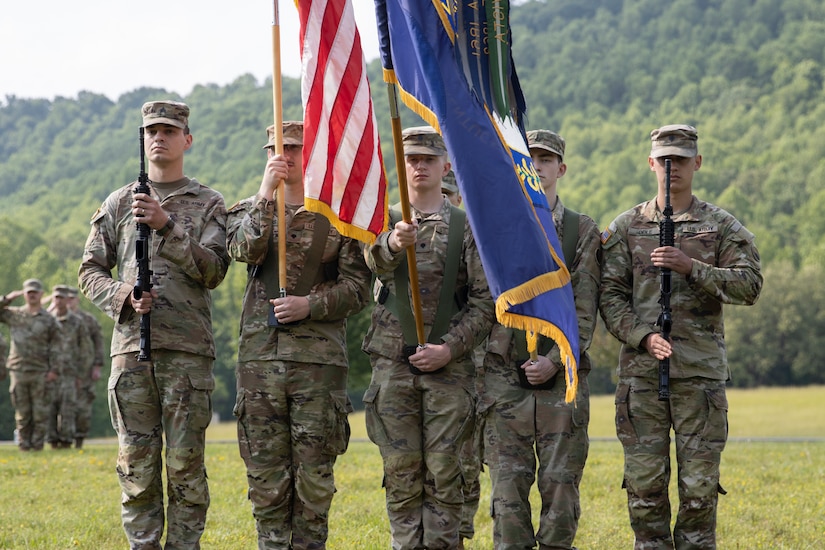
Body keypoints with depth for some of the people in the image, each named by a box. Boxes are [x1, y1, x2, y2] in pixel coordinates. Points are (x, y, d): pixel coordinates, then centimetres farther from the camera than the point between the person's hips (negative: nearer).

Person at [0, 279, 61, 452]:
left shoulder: (48, 320, 4)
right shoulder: (14, 314, 9)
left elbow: (55, 347, 2)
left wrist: (54, 370, -5)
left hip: (40, 372, -1)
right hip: (18, 370, 1)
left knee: (40, 411, 0)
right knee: (22, 411, 5)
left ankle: (38, 443, 6)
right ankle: (23, 443, 10)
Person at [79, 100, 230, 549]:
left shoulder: (208, 204, 9)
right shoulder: (118, 204, 15)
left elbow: (213, 270, -4)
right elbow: (90, 271, 14)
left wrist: (168, 226, -14)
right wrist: (122, 296, -6)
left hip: (188, 349, -2)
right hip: (131, 345, 2)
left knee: (186, 461, -2)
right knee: (136, 461, 1)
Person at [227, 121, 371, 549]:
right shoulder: (250, 209, 13)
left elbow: (357, 289, 3)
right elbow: (245, 249, -10)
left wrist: (311, 306, -12)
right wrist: (266, 192, -16)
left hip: (319, 357, -2)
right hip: (260, 355, 2)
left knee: (314, 472, 0)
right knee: (265, 470, 3)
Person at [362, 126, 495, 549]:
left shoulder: (467, 227, 5)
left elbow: (485, 301, 2)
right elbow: (376, 260, -15)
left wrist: (449, 348, -10)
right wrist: (393, 243, -39)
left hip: (449, 367, -1)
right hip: (393, 366, 1)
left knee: (443, 474, -2)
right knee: (402, 474, 2)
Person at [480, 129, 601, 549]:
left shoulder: (583, 231, 8)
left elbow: (586, 310, 1)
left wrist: (555, 360, -11)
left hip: (562, 377, 0)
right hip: (504, 377, 0)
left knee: (561, 483, 1)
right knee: (508, 484, -1)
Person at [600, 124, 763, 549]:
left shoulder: (721, 226, 7)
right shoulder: (625, 227, 9)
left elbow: (749, 285, -4)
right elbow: (610, 295, 4)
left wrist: (691, 267, -15)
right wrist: (643, 337, -11)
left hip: (700, 371, -1)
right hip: (640, 371, 1)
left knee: (700, 484, 0)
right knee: (644, 483, 3)